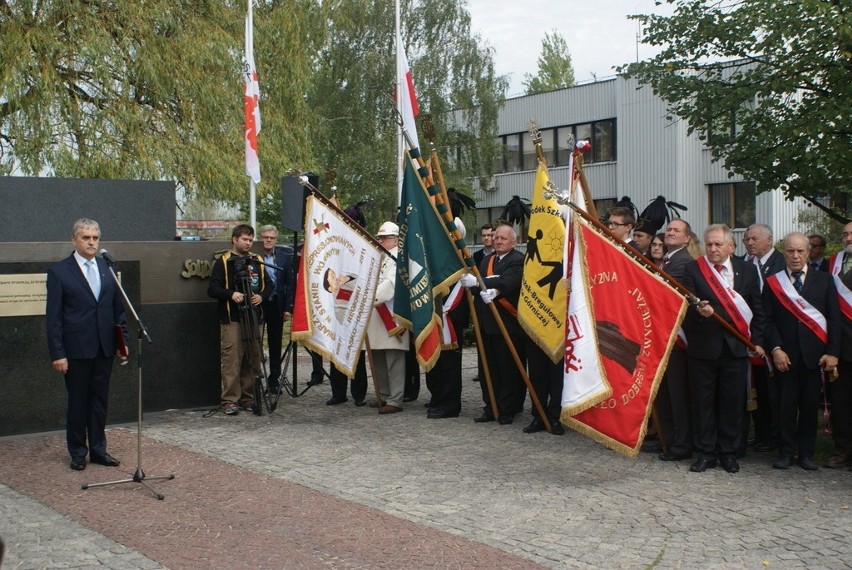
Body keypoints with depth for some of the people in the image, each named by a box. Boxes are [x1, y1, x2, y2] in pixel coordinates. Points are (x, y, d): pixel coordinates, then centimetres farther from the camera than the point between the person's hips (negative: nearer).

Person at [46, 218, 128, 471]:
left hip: (105, 347, 4)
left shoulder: (107, 268, 9)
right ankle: (78, 453, 17)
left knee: (100, 400, 11)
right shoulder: (59, 272, -4)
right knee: (78, 402, 5)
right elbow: (53, 317, -7)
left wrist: (123, 340, 8)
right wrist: (57, 353, -11)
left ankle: (98, 449, 20)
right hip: (77, 349, -4)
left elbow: (118, 308, 13)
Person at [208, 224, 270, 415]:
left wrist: (261, 296, -2)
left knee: (253, 360, 6)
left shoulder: (257, 261, 17)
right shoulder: (223, 262, 3)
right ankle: (229, 401, -4)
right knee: (231, 360, -8)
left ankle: (248, 398, 15)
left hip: (253, 318, 5)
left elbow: (268, 286, 20)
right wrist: (231, 294, -19)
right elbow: (212, 289, -3)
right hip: (231, 319, -5)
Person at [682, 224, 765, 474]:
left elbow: (757, 308, 11)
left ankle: (729, 452, 18)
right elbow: (686, 306, -5)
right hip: (703, 347, -1)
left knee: (733, 401, 6)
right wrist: (698, 311, -27)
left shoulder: (747, 270, 8)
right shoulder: (693, 269, 1)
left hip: (736, 347, 2)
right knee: (703, 401, 4)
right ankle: (705, 452, 14)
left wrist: (757, 341, 6)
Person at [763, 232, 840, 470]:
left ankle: (806, 453, 15)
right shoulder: (772, 282, 5)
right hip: (785, 354, 0)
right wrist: (776, 349, -9)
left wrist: (832, 352, -4)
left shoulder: (824, 280, 7)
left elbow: (834, 318, 4)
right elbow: (768, 320, 2)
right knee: (786, 404, 1)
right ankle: (786, 452, 11)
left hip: (814, 354, 1)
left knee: (810, 405, 4)